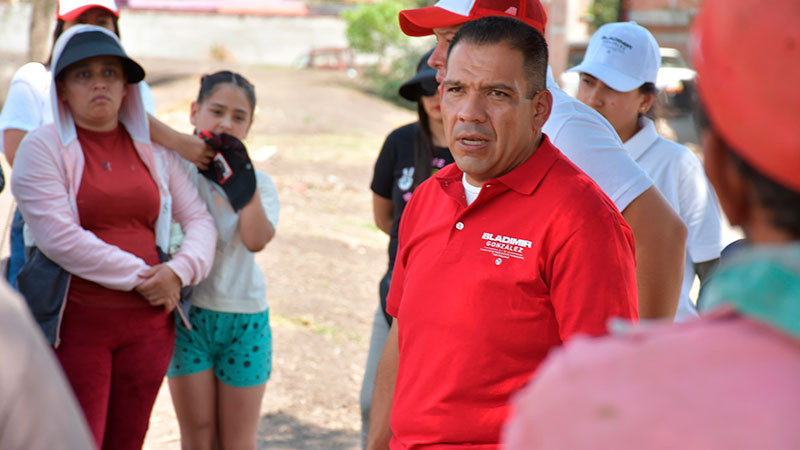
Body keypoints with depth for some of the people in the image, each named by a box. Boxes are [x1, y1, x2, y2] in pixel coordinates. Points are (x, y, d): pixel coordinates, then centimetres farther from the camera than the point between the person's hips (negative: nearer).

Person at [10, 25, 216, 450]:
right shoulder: (43, 147, -4)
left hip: (149, 322, 4)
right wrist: (139, 276, -14)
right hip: (76, 323, -4)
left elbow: (200, 220, 11)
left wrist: (180, 269, -11)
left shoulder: (154, 150, 10)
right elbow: (59, 237, -15)